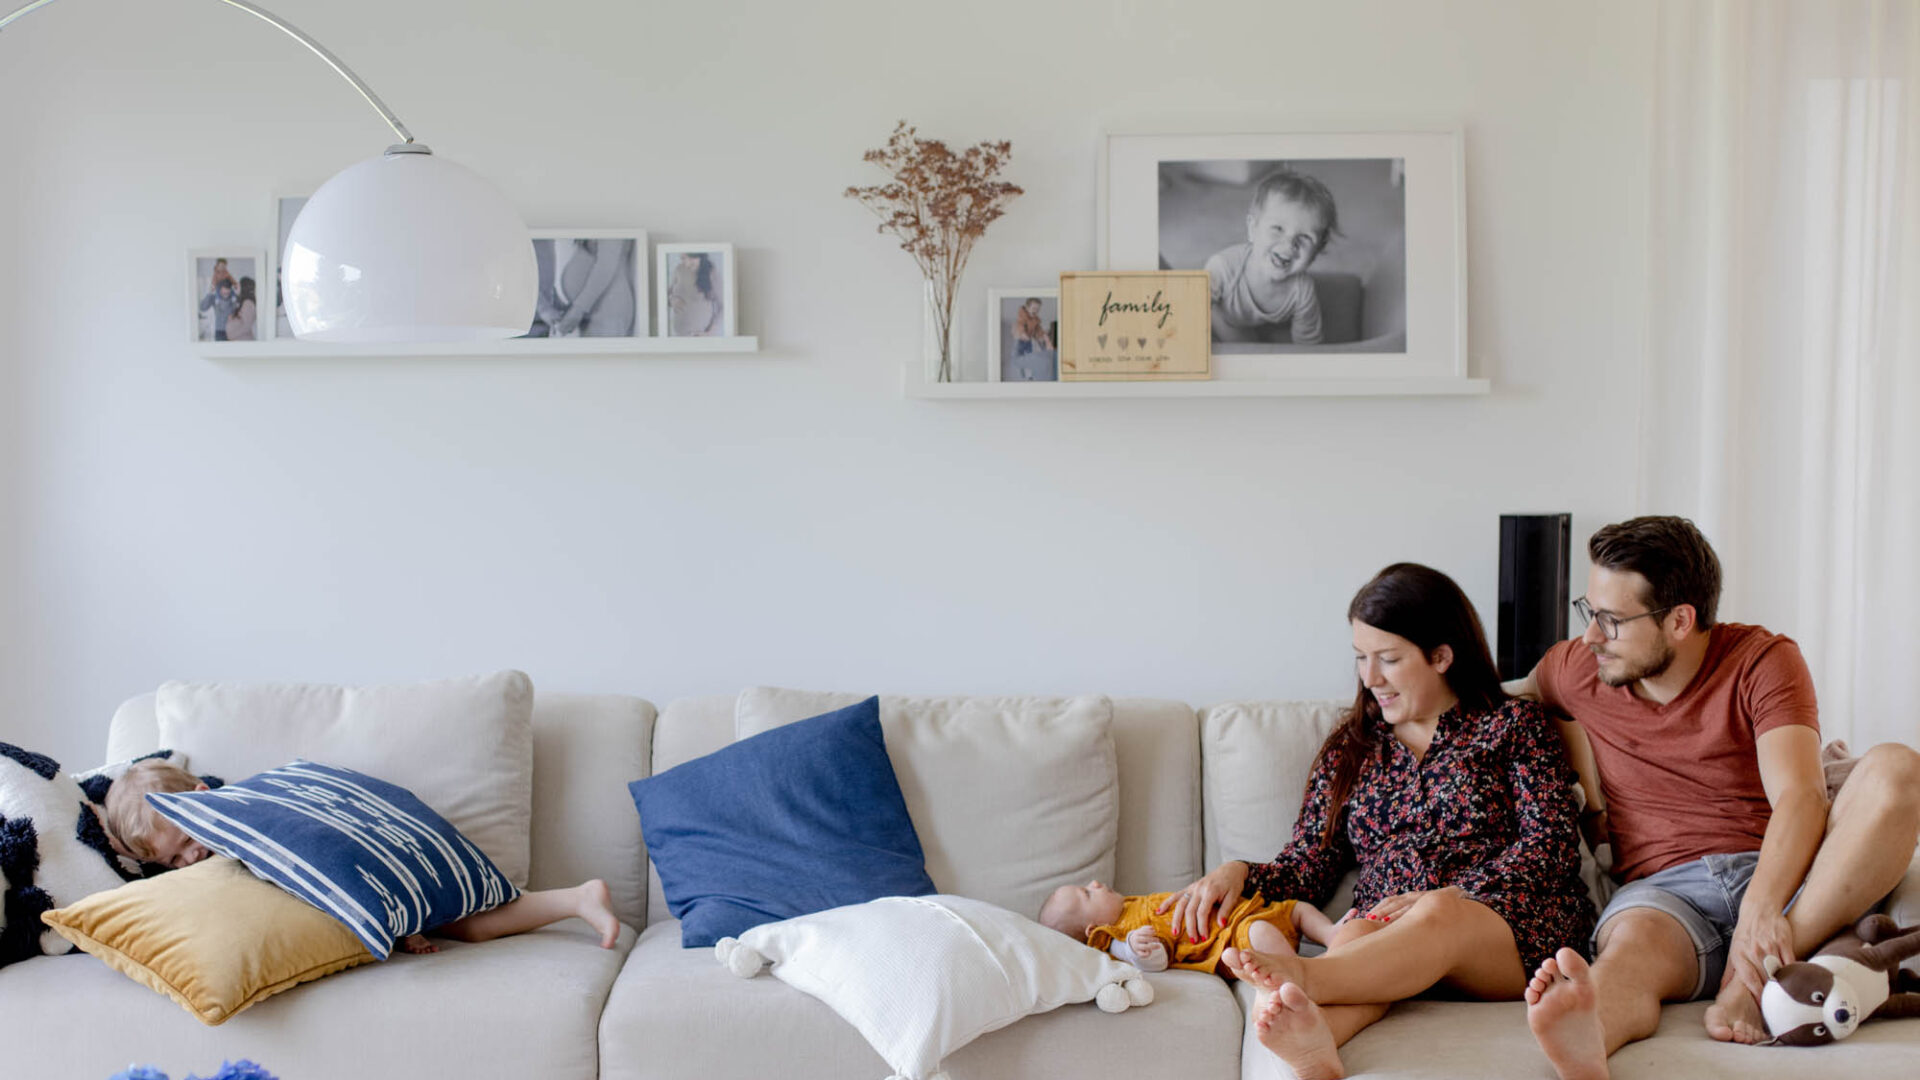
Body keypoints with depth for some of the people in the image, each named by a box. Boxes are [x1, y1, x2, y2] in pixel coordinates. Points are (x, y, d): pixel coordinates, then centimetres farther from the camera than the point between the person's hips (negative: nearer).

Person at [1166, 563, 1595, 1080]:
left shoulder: (1513, 723, 12)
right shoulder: (1350, 750, 21)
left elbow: (1551, 845, -1)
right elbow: (1305, 871, 16)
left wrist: (1450, 898, -15)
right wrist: (1237, 874, -6)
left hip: (1517, 927, -2)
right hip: (1395, 935, 2)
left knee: (1437, 915, -36)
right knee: (1356, 934, -34)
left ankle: (1302, 974, -59)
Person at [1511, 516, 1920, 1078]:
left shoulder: (1764, 660, -1)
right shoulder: (1578, 669, 8)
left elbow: (1799, 796, -15)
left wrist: (1761, 910, -34)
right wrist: (1588, 792, 12)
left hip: (1779, 871, 0)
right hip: (1664, 888, 0)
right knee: (1631, 945, -37)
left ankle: (1755, 983, -34)